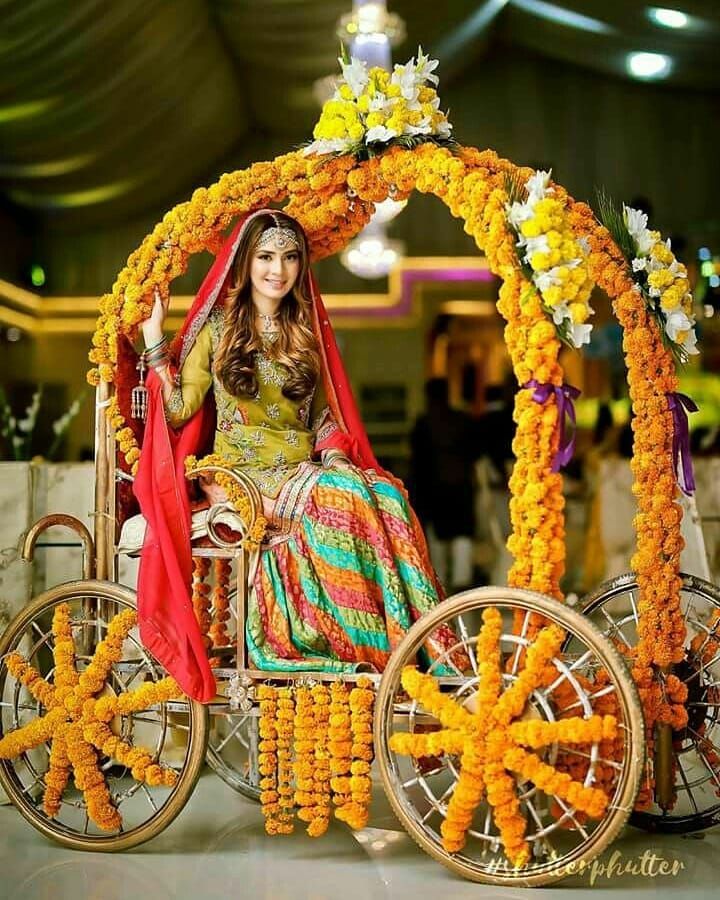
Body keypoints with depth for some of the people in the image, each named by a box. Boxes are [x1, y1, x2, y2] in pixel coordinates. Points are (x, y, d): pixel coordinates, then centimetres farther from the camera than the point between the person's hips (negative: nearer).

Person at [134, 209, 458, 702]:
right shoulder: (216, 327, 7)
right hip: (241, 475, -4)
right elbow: (179, 410, 1)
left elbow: (326, 416, 16)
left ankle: (407, 640, -31)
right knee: (338, 499, -34)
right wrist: (155, 341, -4)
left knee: (385, 495, -29)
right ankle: (367, 647, -30)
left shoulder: (310, 332, 18)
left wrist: (334, 455, -3)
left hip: (304, 470, 4)